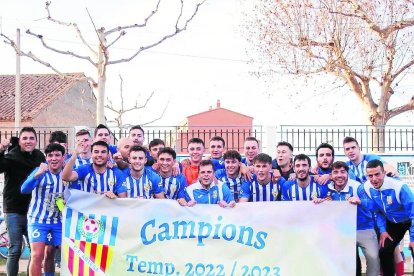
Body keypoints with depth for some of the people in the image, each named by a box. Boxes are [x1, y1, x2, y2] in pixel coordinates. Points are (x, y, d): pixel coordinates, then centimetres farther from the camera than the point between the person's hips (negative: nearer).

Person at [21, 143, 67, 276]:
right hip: (38, 219, -3)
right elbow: (24, 189, -27)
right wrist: (37, 174, -43)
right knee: (37, 255, -12)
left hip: (59, 220, 3)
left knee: (50, 255, 10)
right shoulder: (41, 171, -11)